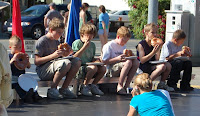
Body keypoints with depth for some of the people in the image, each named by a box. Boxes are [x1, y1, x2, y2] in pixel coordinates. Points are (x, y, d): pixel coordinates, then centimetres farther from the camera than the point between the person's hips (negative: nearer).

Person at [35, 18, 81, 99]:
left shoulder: (56, 41, 17)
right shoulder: (41, 41, -9)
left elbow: (60, 56, 22)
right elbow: (36, 61, -17)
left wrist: (66, 53, 0)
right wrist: (53, 56, -26)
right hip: (42, 71, -8)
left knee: (77, 61, -9)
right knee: (66, 63, -32)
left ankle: (64, 89, -7)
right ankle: (52, 90, -21)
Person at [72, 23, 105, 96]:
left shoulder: (92, 45, 16)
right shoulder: (76, 43, -6)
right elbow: (74, 57, -18)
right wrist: (84, 47, -20)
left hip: (89, 66, 7)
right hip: (79, 68, -7)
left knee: (103, 68, -16)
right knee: (94, 67, -32)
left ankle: (93, 86, 1)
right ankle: (84, 86, -15)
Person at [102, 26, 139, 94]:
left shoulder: (123, 46, 19)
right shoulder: (109, 46, -5)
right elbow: (104, 61, -11)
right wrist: (117, 59, -21)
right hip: (111, 70, -7)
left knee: (136, 62, -19)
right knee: (128, 62, -32)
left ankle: (126, 86, -21)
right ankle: (120, 85, -25)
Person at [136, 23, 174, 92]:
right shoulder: (141, 45, -7)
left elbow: (157, 59, 7)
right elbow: (142, 61, -17)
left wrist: (158, 49, -6)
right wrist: (153, 52, -23)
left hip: (152, 66, 7)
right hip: (143, 69, -7)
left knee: (168, 65, -15)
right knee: (162, 66, -28)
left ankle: (162, 84, 0)